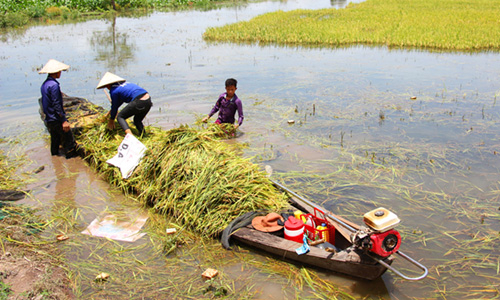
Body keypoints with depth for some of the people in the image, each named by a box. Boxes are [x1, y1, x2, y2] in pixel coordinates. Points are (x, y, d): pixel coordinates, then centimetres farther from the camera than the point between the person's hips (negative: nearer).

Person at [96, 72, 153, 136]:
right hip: (148, 101, 8)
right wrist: (112, 110, 53)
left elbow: (115, 106, 12)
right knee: (137, 121, 27)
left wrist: (111, 120, 27)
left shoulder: (114, 90, 2)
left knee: (120, 117, 9)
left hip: (138, 102, -8)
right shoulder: (124, 83, 26)